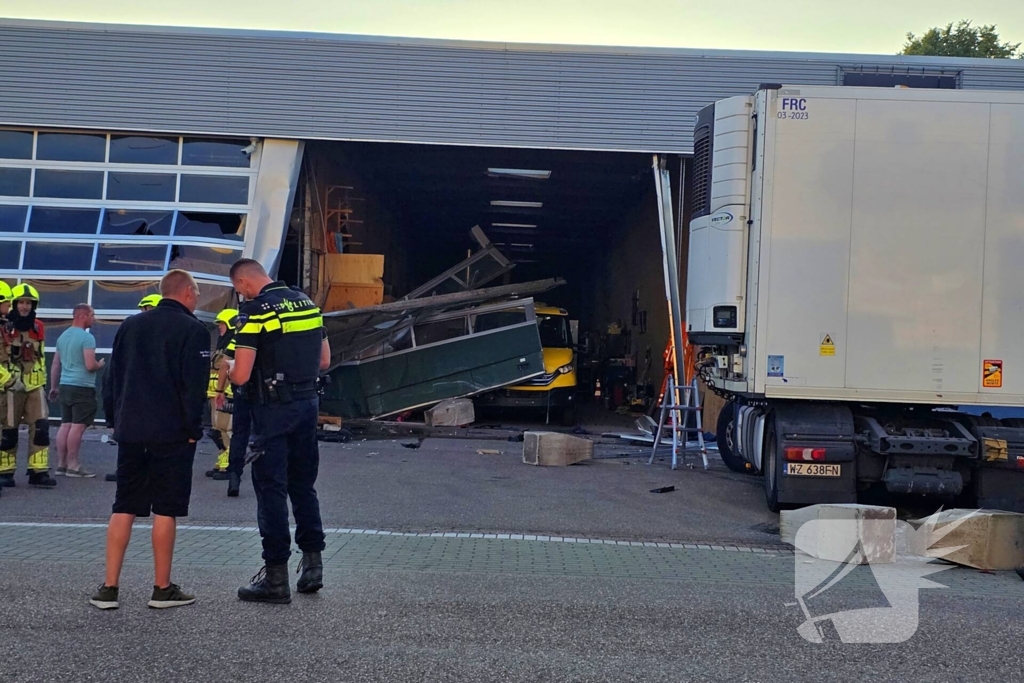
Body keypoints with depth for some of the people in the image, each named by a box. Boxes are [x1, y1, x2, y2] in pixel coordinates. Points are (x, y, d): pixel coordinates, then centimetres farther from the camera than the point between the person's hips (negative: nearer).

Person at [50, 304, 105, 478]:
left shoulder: (63, 336, 14)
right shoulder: (87, 337, -13)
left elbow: (55, 364, 20)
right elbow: (90, 365, -20)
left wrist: (53, 387, 26)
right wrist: (100, 365, 2)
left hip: (65, 386, 8)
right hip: (82, 388, -8)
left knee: (65, 425, 10)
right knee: (77, 426, -6)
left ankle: (61, 464, 13)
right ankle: (73, 465, -5)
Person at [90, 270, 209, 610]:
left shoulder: (129, 326, 12)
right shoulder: (193, 330, -7)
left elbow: (111, 378, 14)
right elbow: (194, 387, -12)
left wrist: (115, 420, 18)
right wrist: (194, 429, -5)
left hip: (130, 430, 5)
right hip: (171, 434, -5)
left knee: (123, 508, 9)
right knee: (166, 510, 1)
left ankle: (109, 587, 7)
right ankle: (162, 589, 7)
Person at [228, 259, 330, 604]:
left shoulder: (255, 311, -12)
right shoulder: (307, 303, 9)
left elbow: (241, 376, -16)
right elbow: (324, 360, 15)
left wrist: (228, 366, 5)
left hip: (273, 409, -7)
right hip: (309, 401, 7)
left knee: (271, 488, 0)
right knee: (303, 485, 17)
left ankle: (276, 576, 3)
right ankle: (312, 563, 20)